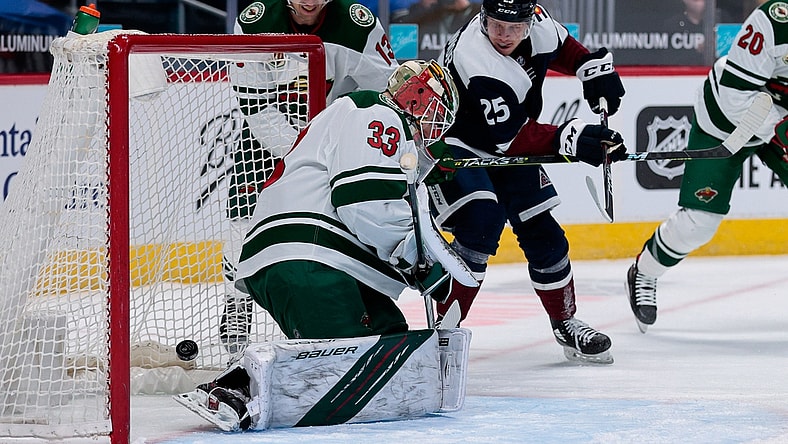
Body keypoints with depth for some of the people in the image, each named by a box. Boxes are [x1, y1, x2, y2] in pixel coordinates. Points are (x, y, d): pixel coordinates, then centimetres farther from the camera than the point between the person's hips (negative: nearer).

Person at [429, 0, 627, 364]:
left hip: (508, 151, 7)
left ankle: (566, 325, 23)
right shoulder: (475, 59, -35)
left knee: (542, 234, 5)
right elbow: (508, 137, -33)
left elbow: (561, 46, 13)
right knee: (481, 224, -27)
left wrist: (594, 67, -3)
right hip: (454, 145, -7)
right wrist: (569, 139, -40)